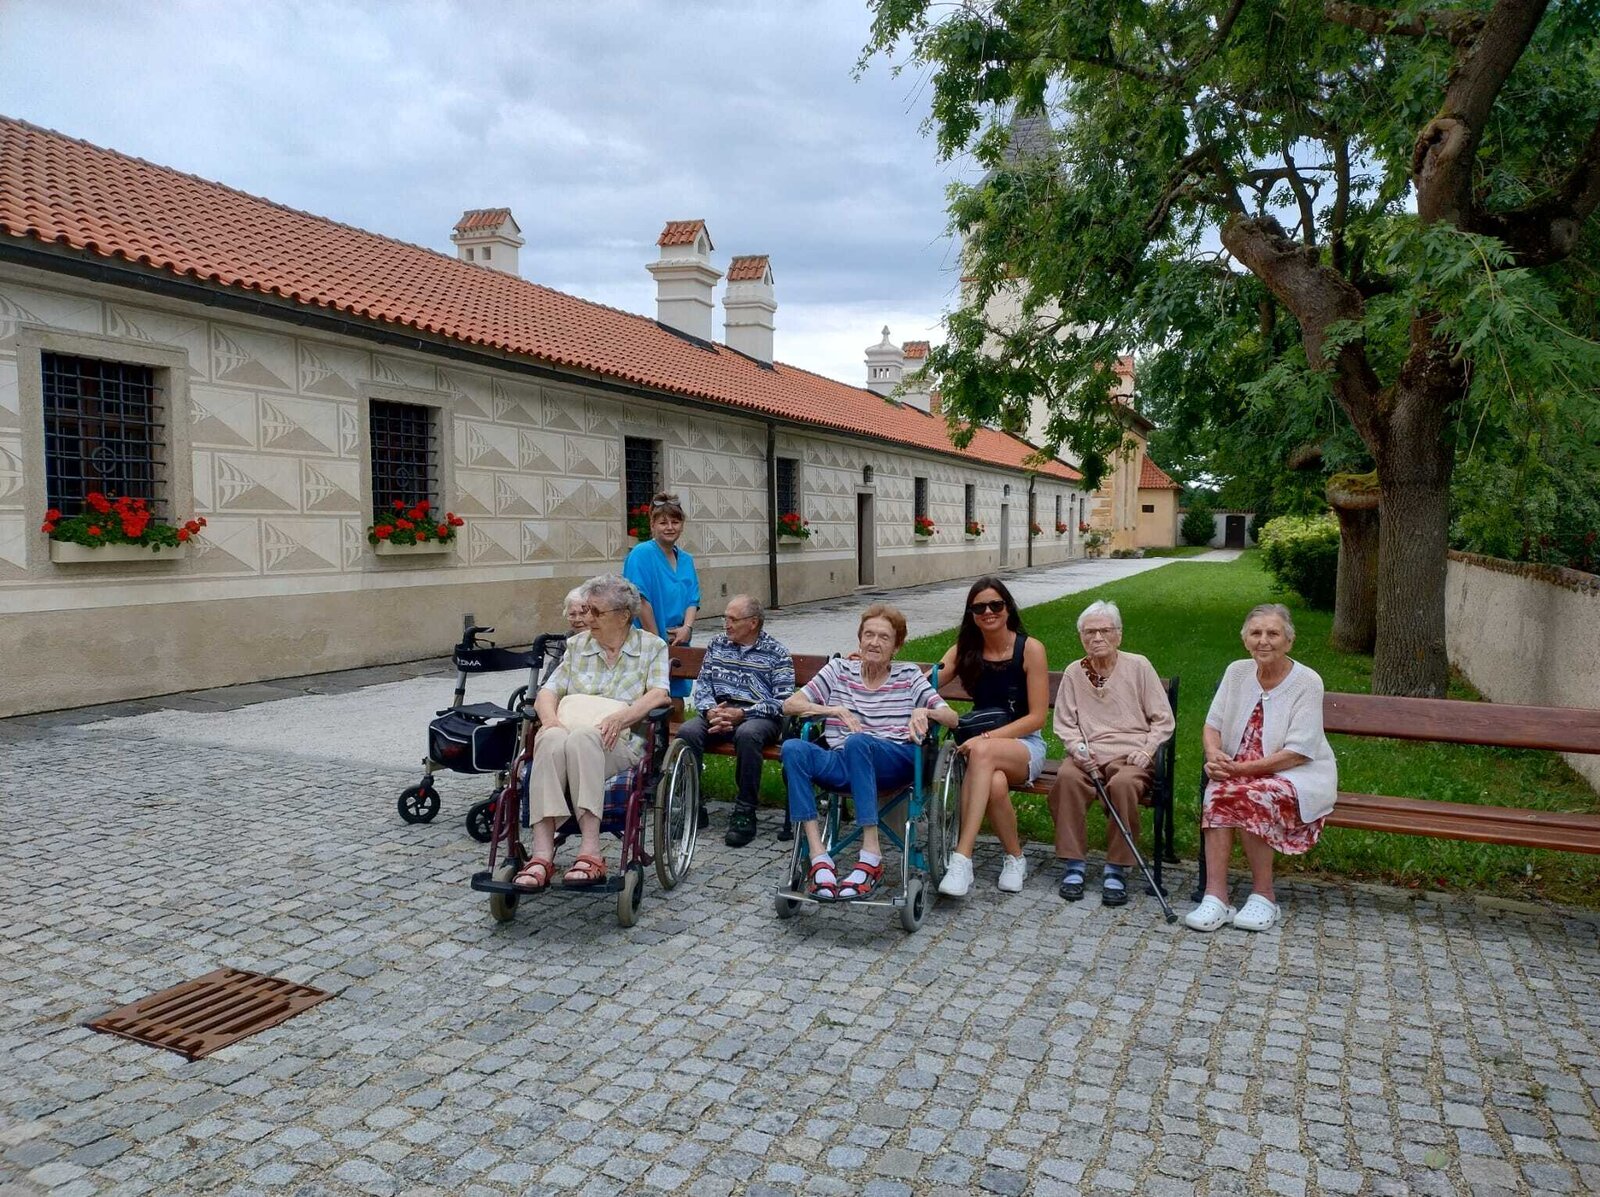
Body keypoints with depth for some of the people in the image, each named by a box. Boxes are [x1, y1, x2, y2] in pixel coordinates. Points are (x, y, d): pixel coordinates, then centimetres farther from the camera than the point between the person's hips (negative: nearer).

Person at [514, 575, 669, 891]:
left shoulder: (652, 647, 11)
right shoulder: (577, 645, 21)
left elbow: (658, 694, -4)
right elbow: (548, 692, 13)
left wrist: (621, 717, -21)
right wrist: (551, 719, -10)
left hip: (621, 742, -3)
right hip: (569, 733, 3)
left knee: (582, 737, -37)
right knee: (551, 739, -34)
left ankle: (590, 852, -42)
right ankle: (542, 855, -41)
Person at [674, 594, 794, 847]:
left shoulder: (777, 653, 3)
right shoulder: (717, 644, 18)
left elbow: (783, 701, -6)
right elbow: (702, 684, 14)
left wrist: (741, 713, -16)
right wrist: (710, 711, -8)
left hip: (759, 715, -4)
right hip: (718, 711, 4)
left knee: (746, 734, -39)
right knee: (687, 732, -27)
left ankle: (745, 812, -24)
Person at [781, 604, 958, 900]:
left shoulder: (909, 675, 15)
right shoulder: (839, 669, 16)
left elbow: (952, 718, 8)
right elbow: (790, 705, 8)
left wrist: (924, 712, -15)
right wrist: (835, 710, -9)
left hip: (896, 763, -2)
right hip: (843, 766, 2)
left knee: (856, 742, -37)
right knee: (792, 748, -28)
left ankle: (871, 856, -35)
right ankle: (818, 856, -33)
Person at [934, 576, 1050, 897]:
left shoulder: (1030, 649, -6)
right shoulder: (965, 650, 5)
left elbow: (1036, 717, -9)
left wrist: (986, 738, -21)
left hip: (1024, 744, -2)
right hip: (981, 742, 2)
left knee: (982, 752, -38)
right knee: (995, 783, -35)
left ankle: (962, 858, -39)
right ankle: (1015, 857, -10)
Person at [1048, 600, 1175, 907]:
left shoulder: (1138, 666, 6)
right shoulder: (1074, 673, 12)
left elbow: (1163, 719, 7)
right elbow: (1064, 724, 12)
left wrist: (1147, 750, -9)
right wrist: (1078, 750, -8)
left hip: (1131, 754, -2)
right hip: (1088, 755, 2)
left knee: (1123, 784, -36)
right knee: (1066, 778, -32)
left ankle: (1116, 870, -23)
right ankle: (1072, 864, -23)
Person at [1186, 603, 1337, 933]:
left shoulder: (1307, 682, -10)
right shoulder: (1237, 672, 5)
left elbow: (1297, 753, -16)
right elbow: (1213, 724, 8)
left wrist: (1240, 769, -21)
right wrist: (1214, 753, -16)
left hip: (1299, 776, -4)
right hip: (1239, 772, 4)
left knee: (1249, 797, -34)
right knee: (1216, 794, -29)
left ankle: (1264, 894, -15)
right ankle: (1215, 897, -29)